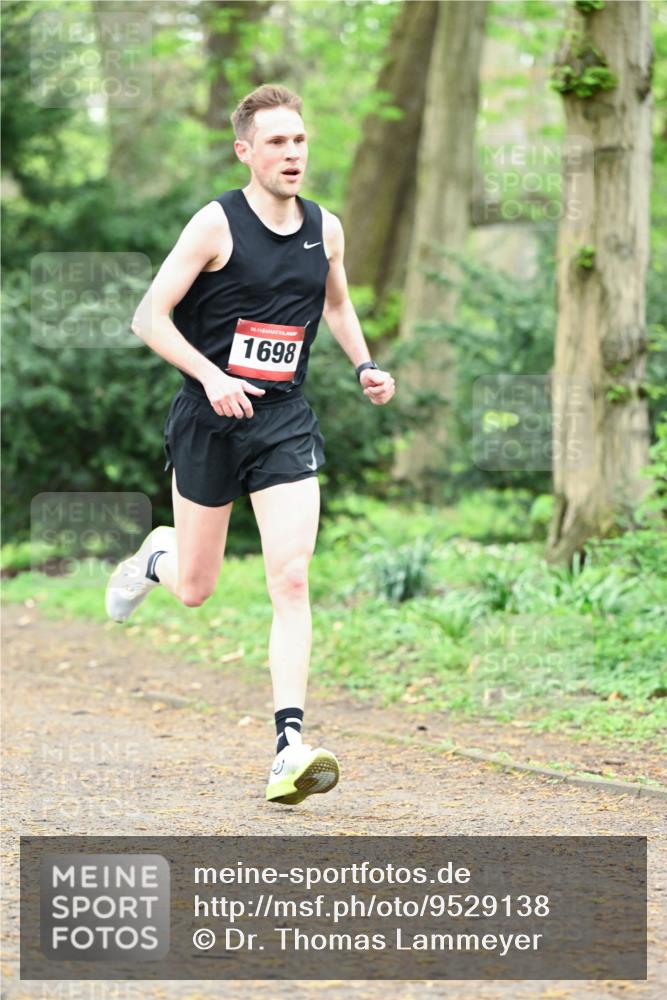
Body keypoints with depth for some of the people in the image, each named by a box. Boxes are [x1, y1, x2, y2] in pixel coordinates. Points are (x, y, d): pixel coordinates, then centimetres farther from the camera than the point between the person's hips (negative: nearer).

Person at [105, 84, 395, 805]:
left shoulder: (325, 229, 5)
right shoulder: (216, 225, -10)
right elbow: (149, 318, -10)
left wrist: (364, 365, 8)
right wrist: (211, 374, -23)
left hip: (285, 422, 3)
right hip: (208, 420, -3)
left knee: (290, 581, -13)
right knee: (194, 590, 9)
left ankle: (289, 747, -15)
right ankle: (157, 557, 47)